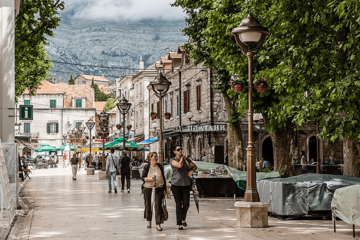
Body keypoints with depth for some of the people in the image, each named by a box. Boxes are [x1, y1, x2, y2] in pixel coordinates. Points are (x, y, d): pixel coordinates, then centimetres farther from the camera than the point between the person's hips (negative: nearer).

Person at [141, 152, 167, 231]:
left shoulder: (160, 166, 7)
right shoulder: (147, 167, -1)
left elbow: (163, 178, 13)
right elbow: (142, 177, -1)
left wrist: (164, 189, 10)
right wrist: (149, 178, -20)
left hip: (159, 189, 1)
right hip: (148, 189, -1)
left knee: (158, 205, -8)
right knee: (148, 205, 9)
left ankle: (158, 224, -8)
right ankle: (149, 221, 28)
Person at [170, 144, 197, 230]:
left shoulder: (186, 159, 10)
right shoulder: (172, 160, -3)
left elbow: (195, 166, 21)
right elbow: (179, 165, -22)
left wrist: (191, 171, 0)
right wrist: (182, 158, -3)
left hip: (186, 184, 3)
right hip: (176, 184, -3)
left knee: (186, 204, -1)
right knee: (179, 204, -3)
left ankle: (183, 219, 27)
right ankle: (179, 224, 5)